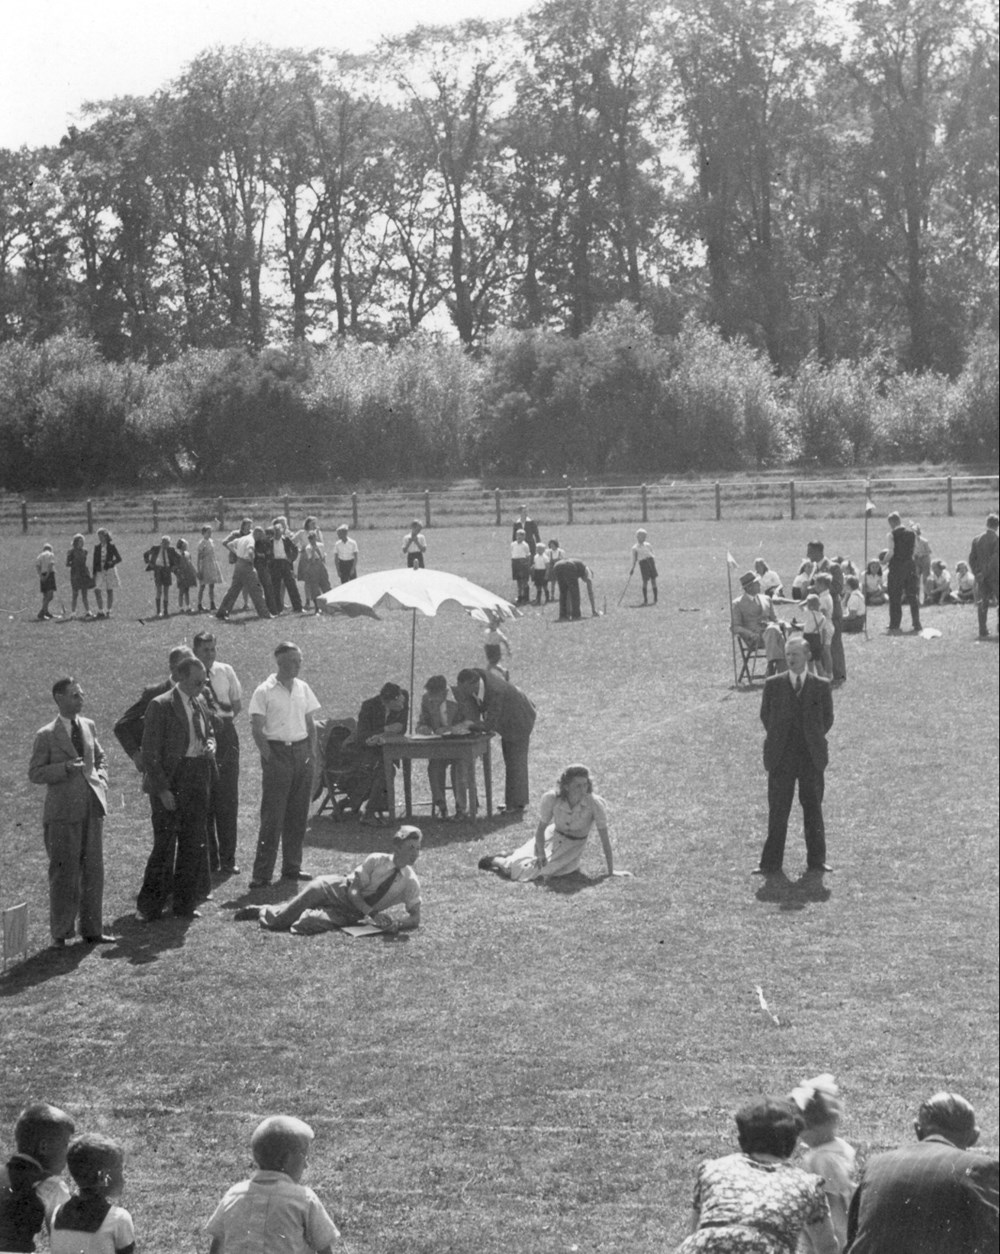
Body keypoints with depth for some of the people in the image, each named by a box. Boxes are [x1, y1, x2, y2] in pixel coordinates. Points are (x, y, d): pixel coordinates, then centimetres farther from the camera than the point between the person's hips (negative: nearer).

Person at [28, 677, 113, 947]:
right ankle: (60, 933, 9)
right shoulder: (46, 735, -7)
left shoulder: (89, 727, 10)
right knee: (65, 873, -1)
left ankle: (92, 930, 18)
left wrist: (101, 781, 4)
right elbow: (35, 773, -7)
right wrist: (66, 767, -19)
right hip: (64, 811, -5)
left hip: (92, 807, 5)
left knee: (94, 869, 9)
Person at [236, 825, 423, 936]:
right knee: (277, 921, -14)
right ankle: (262, 910, 21)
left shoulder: (411, 883, -9)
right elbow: (353, 891, -17)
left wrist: (398, 924, -26)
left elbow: (415, 917, -3)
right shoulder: (376, 861, -15)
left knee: (306, 924, -26)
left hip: (350, 914, 1)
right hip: (334, 889, -1)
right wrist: (373, 915, -31)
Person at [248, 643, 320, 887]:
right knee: (272, 816, -7)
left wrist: (312, 751, 6)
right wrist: (269, 757, -14)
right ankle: (262, 873, -5)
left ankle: (292, 866, 17)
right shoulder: (265, 691, -6)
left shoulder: (303, 689, 10)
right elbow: (257, 729, -8)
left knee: (298, 814, 8)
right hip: (277, 752, -6)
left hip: (302, 752, 6)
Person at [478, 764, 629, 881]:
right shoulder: (552, 799, -23)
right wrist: (541, 853, -23)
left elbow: (604, 838, -21)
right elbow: (541, 829, -9)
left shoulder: (595, 803, -28)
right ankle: (499, 861, 21)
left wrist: (611, 871, -19)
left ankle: (511, 858, 17)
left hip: (574, 847, -1)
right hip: (553, 837, 1)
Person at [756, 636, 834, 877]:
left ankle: (816, 861, 17)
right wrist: (776, 741, 7)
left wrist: (814, 741, 6)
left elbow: (827, 719, 11)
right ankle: (771, 863, 5)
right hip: (781, 758, 0)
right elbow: (765, 715, 11)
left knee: (813, 810, 8)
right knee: (777, 811, 1)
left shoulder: (821, 687, 0)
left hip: (811, 757, 0)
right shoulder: (773, 684, 1)